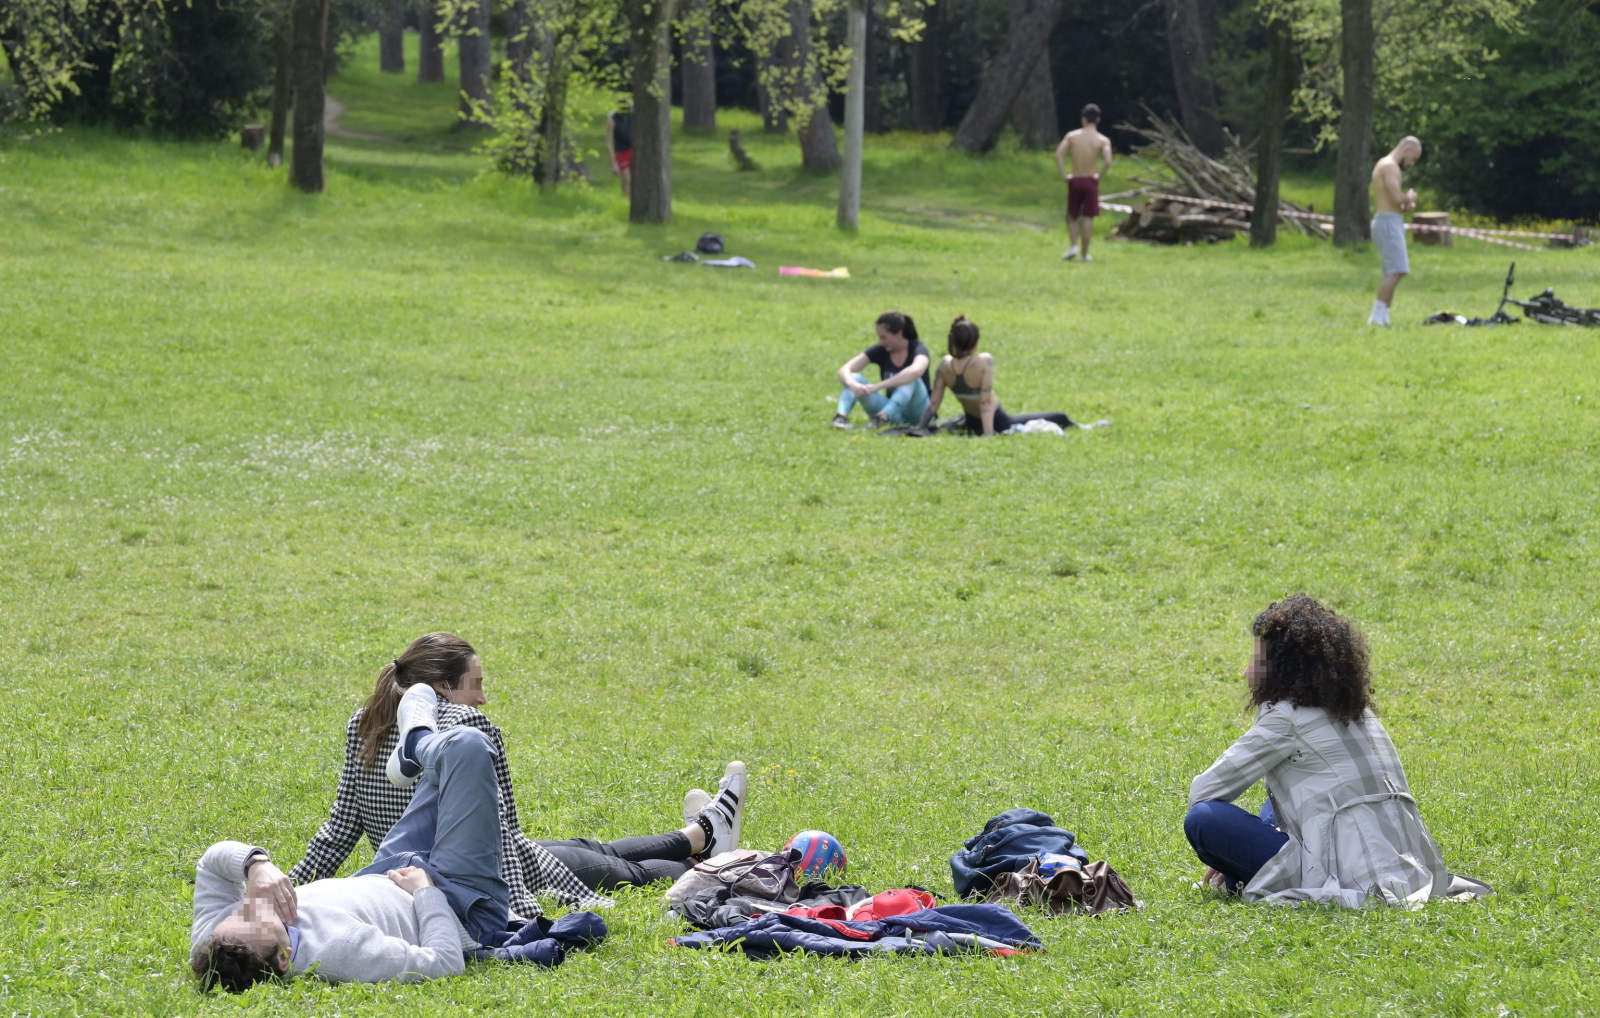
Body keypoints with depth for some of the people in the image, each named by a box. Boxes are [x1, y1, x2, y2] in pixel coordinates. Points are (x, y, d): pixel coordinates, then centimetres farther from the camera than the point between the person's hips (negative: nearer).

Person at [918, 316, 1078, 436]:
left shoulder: (945, 364, -14)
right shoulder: (984, 361, -28)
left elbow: (933, 403, -10)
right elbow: (986, 401, -30)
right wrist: (988, 434, -30)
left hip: (973, 425, 6)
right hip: (998, 424, -6)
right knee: (1060, 418, 10)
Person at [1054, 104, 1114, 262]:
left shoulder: (1072, 136, -2)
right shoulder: (1103, 140, -6)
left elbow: (1058, 154, -12)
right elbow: (1108, 162, -20)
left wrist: (1064, 175, -6)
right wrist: (1100, 175, -3)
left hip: (1074, 181, 1)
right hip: (1091, 182, -1)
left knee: (1073, 217, 15)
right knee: (1088, 218, 4)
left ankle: (1074, 246, -4)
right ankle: (1084, 253, 5)